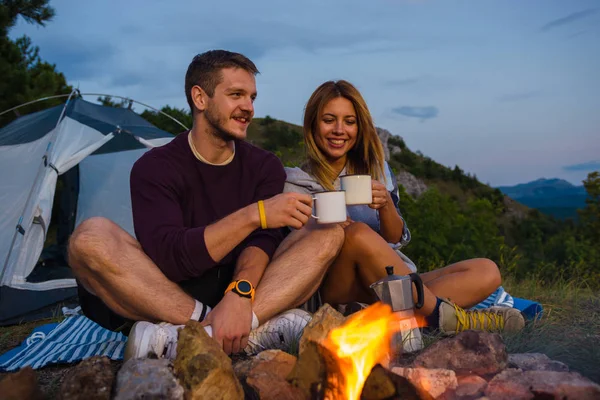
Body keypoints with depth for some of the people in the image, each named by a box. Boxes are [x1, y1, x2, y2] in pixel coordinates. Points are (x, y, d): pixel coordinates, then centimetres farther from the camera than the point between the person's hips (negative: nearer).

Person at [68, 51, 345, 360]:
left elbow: (263, 240, -11)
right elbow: (168, 258, -20)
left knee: (328, 233, -16)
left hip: (239, 293, 3)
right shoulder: (155, 167, -5)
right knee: (91, 237, -27)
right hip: (169, 293, -2)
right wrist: (254, 214, -27)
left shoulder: (265, 166, 5)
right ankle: (258, 327, -30)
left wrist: (240, 292, -33)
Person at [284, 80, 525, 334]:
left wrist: (386, 204, -14)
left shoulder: (375, 169, 12)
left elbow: (396, 239, 7)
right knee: (358, 234, -35)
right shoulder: (295, 185, 1)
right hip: (336, 292, -4)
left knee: (486, 272, -12)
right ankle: (442, 316, -23)